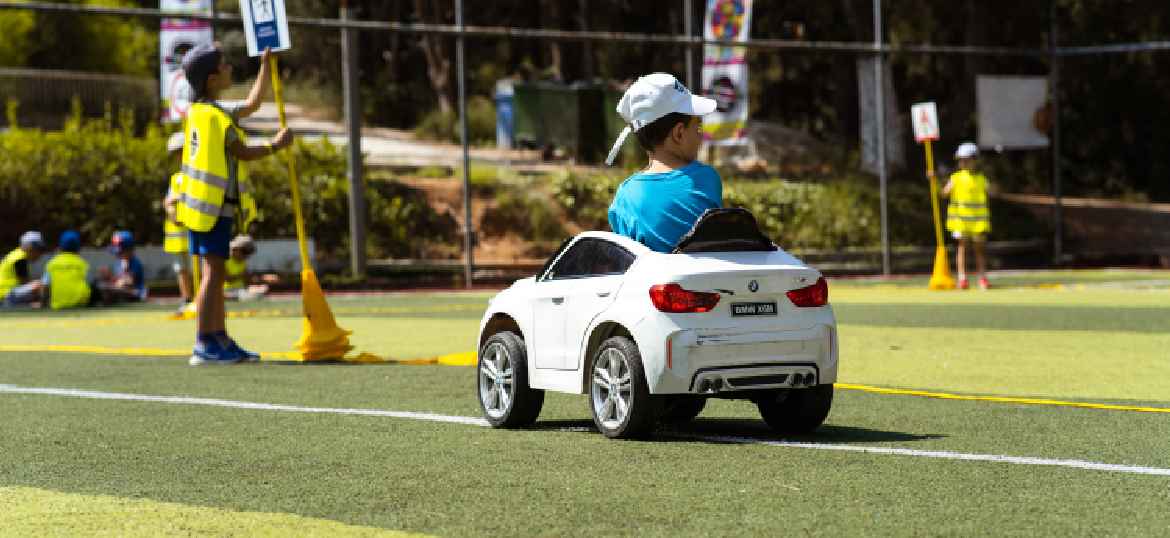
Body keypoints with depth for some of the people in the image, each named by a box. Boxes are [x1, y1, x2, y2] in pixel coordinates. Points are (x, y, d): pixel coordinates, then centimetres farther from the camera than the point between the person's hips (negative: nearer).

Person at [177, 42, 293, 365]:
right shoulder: (217, 116, -16)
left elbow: (252, 104, 25)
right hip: (213, 206, -10)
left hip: (212, 206, 10)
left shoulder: (202, 110, 14)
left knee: (215, 275, 12)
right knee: (213, 272, -11)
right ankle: (204, 346, -14)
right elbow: (244, 154, -10)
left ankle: (220, 341, 16)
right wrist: (275, 146, 5)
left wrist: (265, 66, 27)